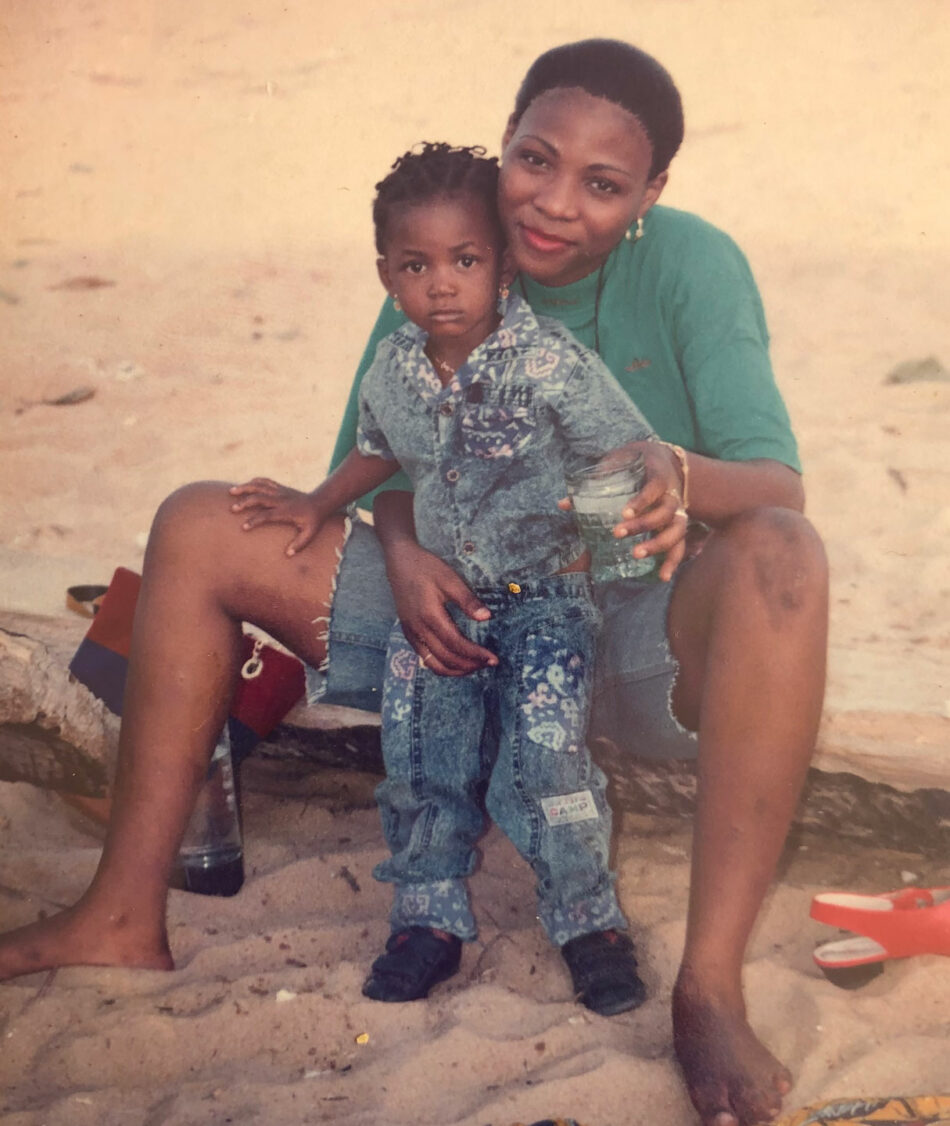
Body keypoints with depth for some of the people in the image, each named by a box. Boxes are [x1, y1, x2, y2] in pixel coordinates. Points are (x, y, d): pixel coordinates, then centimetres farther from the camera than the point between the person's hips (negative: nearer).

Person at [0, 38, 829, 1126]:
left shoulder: (690, 265, -14)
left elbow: (778, 485, -23)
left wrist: (680, 477, -47)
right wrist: (402, 552, -21)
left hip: (634, 647, -4)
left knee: (779, 558, -36)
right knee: (197, 528, -6)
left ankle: (710, 987, -37)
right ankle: (125, 921, -6)